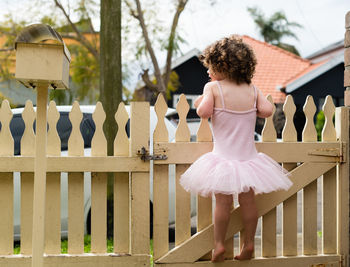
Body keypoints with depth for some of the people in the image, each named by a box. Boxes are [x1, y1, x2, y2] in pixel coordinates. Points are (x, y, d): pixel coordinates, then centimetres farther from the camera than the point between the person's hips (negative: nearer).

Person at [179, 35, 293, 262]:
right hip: (248, 157, 3)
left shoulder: (213, 87, -8)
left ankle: (219, 244, 8)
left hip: (224, 157, -3)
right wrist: (250, 110, 11)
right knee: (248, 200, 10)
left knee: (223, 201, 2)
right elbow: (268, 110, -6)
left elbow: (204, 112, -19)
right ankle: (249, 243, 16)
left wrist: (200, 103, 2)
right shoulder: (252, 89, 2)